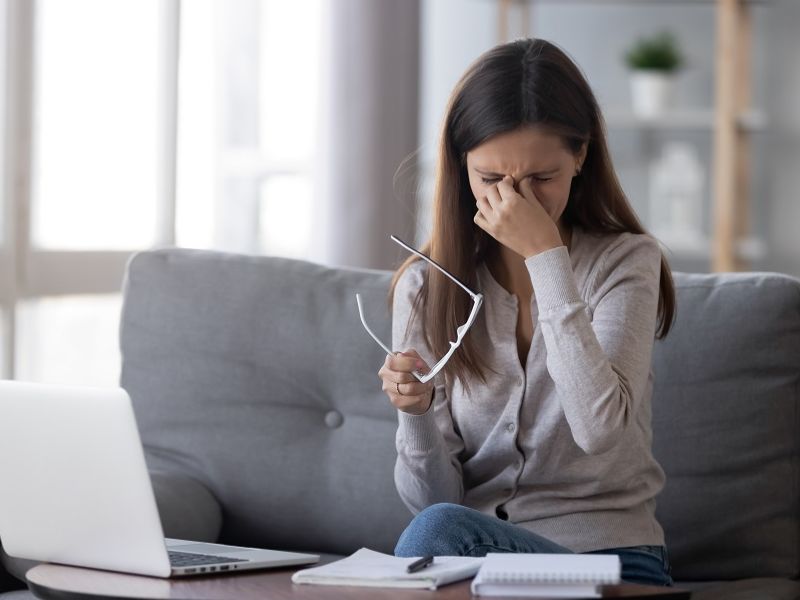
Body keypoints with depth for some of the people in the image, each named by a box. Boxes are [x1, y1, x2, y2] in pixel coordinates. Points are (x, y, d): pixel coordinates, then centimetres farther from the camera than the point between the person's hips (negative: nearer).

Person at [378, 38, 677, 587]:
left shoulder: (626, 263, -1)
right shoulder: (424, 287, 3)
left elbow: (598, 429, -20)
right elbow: (435, 499, 1)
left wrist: (546, 255, -18)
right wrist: (416, 414, -21)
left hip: (608, 555, -2)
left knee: (439, 533, -31)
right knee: (436, 527, -33)